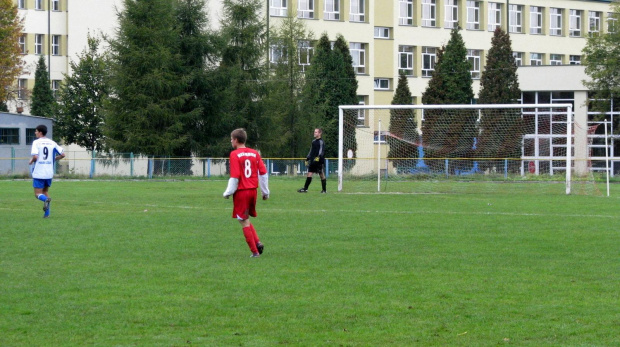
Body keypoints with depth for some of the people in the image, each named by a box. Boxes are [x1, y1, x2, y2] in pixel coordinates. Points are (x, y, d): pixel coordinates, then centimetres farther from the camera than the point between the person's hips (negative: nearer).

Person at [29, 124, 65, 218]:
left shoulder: (36, 142, -8)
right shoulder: (52, 143, 7)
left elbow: (35, 156, -20)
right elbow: (62, 154, 6)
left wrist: (31, 161, 1)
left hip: (38, 173, -5)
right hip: (49, 173, 5)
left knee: (38, 194, 2)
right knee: (45, 191, 20)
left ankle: (46, 199, -31)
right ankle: (47, 213, 12)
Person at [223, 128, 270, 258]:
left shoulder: (235, 154, -9)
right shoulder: (255, 153, 7)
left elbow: (235, 177, -14)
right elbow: (263, 173, 6)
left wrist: (228, 193, -6)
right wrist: (265, 192, 12)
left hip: (241, 192, -6)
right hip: (253, 190, 6)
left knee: (244, 222, 2)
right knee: (247, 220, 20)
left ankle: (255, 251, 0)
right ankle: (257, 242, 0)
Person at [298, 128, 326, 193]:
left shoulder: (321, 142, -7)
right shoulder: (314, 141, 17)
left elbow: (321, 151, -18)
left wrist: (318, 157, -32)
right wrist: (307, 159, 22)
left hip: (319, 161, -7)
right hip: (312, 161, 7)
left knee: (322, 175, 0)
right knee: (309, 174, 2)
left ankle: (324, 190, 8)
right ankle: (305, 189, 1)